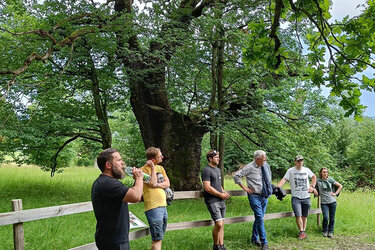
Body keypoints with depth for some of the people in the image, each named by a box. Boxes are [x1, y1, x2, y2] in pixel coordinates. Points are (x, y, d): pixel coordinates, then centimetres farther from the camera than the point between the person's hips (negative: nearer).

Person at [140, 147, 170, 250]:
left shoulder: (160, 168, 13)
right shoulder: (144, 169, -9)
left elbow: (167, 184, 7)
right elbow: (153, 184, -18)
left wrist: (157, 184, -10)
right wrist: (153, 168, -15)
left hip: (163, 206, 7)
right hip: (153, 207, -7)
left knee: (158, 237, 15)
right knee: (157, 238, -6)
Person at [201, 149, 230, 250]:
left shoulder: (218, 170, 19)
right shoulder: (206, 170, -9)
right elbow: (207, 188, -16)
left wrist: (224, 192, 8)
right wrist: (221, 194, -9)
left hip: (221, 200, 8)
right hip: (212, 201, -8)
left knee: (221, 224, 8)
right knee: (219, 224, -13)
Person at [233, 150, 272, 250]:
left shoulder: (266, 166, 6)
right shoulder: (249, 167, -12)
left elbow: (269, 176, 28)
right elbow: (236, 175, -11)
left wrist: (269, 187, 18)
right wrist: (244, 188, -9)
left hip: (265, 196, 6)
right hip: (254, 196, -6)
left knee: (259, 218, 13)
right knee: (260, 218, -9)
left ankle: (254, 239, 28)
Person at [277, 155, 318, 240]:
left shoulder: (306, 170, 8)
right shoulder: (290, 171, -2)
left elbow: (314, 177, 24)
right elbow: (284, 179, -11)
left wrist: (312, 186, 13)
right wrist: (277, 187, -26)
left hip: (306, 197, 3)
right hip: (296, 197, -3)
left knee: (304, 216, 10)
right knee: (298, 215, -10)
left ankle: (304, 231, 20)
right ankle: (302, 232, 2)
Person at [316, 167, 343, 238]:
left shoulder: (330, 179, 5)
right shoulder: (318, 181, 2)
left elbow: (340, 186, 11)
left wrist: (336, 193, 3)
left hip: (332, 202, 2)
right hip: (324, 202, -2)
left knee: (332, 218, 6)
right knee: (326, 217, -13)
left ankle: (330, 232, 22)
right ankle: (325, 231, 10)